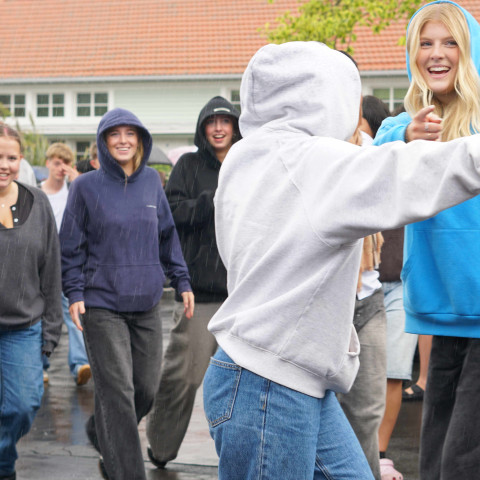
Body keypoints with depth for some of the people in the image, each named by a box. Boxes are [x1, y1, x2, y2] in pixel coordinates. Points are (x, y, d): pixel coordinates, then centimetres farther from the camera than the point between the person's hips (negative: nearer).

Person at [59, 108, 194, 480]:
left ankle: (103, 436, 34)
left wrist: (182, 281, 11)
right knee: (117, 391, -8)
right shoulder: (87, 186, -2)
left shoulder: (151, 181, 7)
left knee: (147, 387, 7)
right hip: (101, 305, -4)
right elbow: (72, 245, 1)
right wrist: (75, 293, -7)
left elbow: (168, 235, 15)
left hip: (146, 304, 4)